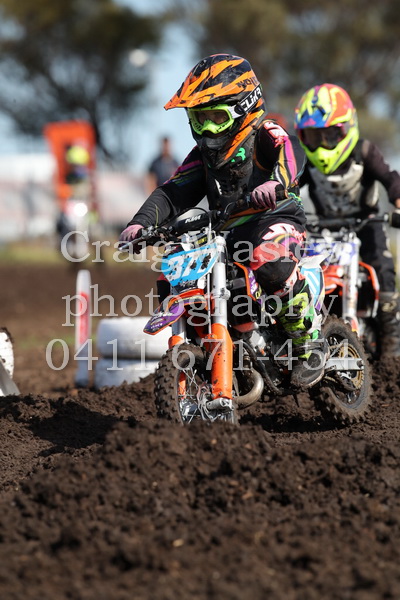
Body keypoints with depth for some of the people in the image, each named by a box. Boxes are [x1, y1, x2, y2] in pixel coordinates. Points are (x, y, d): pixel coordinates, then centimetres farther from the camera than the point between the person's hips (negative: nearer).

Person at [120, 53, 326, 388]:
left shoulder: (265, 136, -3)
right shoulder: (204, 156, 17)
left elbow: (292, 154, -26)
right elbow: (174, 191, 7)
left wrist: (276, 182, -50)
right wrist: (142, 221, -12)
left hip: (276, 220, -7)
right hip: (225, 234, 7)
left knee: (270, 261, -39)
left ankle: (310, 342, -23)